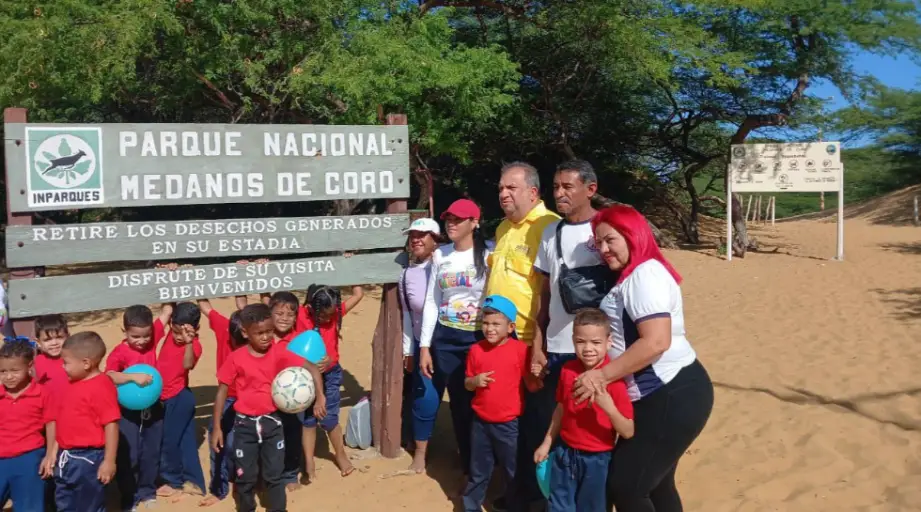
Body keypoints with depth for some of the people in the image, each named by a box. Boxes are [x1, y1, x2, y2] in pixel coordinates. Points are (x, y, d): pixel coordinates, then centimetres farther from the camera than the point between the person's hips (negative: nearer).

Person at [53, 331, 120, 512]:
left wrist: (109, 461, -21)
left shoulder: (101, 387, -21)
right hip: (66, 458, 10)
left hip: (88, 459, -9)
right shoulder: (73, 384, 9)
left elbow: (111, 425, -22)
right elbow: (65, 422, 17)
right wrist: (56, 451, 18)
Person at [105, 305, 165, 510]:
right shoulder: (120, 352, -17)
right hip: (128, 412, -4)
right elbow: (108, 376, -32)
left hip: (153, 409, 4)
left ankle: (147, 491, 33)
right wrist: (133, 376, -40)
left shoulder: (152, 341, -5)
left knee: (151, 453, 15)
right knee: (128, 456, 4)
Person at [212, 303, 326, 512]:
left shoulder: (279, 353, -9)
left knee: (274, 475, 9)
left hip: (272, 422, 1)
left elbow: (312, 369, -12)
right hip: (245, 425, -1)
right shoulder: (236, 358, -11)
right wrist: (217, 427, -5)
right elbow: (222, 392, -4)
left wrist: (319, 397, -26)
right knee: (245, 477, 10)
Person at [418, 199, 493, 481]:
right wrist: (424, 347, 4)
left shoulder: (489, 253, -6)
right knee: (459, 406, 11)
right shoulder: (440, 255, 6)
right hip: (444, 340, 4)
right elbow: (431, 303, 8)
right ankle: (467, 469, 28)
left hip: (479, 340, -4)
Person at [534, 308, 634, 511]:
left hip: (596, 460, -4)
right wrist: (547, 443, 17)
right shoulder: (568, 370, -5)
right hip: (564, 454, 4)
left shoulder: (614, 378, -19)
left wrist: (609, 407, -34)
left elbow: (628, 432, -18)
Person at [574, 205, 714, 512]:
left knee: (624, 486, -6)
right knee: (655, 484, 19)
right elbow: (624, 338, 18)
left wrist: (601, 375, -21)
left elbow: (656, 341, -26)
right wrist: (601, 375, 3)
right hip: (660, 396, 11)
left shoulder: (645, 274, -15)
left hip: (674, 398, -11)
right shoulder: (631, 277, 17)